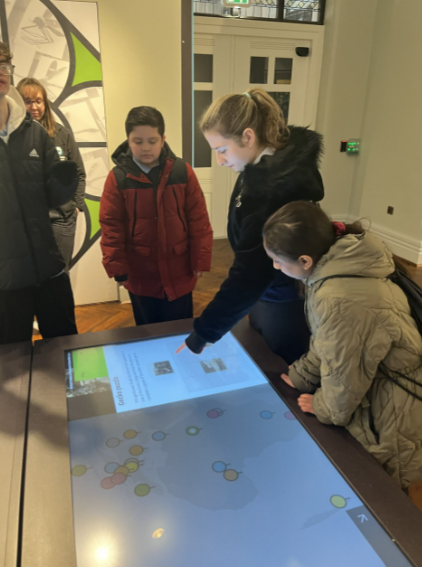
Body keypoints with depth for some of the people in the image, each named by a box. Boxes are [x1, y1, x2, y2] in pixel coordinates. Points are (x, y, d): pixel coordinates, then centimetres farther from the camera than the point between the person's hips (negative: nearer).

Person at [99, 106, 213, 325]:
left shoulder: (182, 171, -6)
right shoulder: (117, 178, -7)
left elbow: (198, 219, -3)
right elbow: (111, 226, -4)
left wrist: (201, 259, -3)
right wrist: (117, 267, -6)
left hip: (179, 272, 0)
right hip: (139, 276, 0)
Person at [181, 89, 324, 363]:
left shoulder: (273, 186, -32)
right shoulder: (280, 157, -3)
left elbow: (249, 272, -31)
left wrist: (203, 333, -24)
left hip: (284, 302, -8)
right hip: (268, 291, 9)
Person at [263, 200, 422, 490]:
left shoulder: (341, 302, -38)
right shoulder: (341, 257, -10)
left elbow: (343, 379, -21)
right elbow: (326, 340, 5)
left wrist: (324, 407, -2)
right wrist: (300, 375, 7)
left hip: (390, 416, -8)